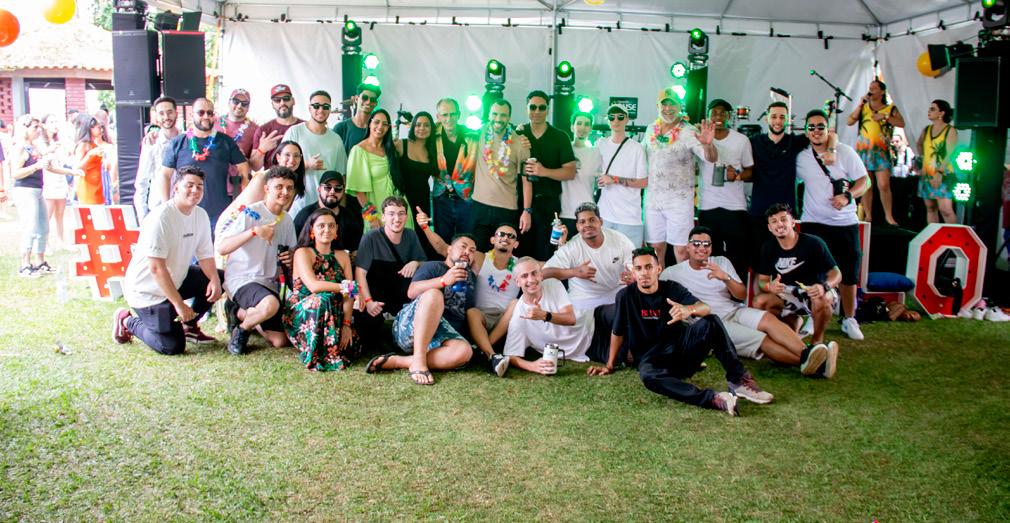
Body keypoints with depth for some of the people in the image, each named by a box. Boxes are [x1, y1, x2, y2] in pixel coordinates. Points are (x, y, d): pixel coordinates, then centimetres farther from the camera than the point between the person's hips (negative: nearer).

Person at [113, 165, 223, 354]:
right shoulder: (160, 217, -25)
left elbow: (205, 255, 1)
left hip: (176, 280, 8)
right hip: (147, 290, -8)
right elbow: (157, 268, -27)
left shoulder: (201, 215, -1)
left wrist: (215, 280, -20)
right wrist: (179, 304, -26)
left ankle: (188, 326, 11)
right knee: (174, 347, -11)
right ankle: (127, 321, 13)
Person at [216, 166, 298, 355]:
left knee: (280, 340, -1)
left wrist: (290, 260, -1)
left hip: (269, 283, 7)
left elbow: (290, 254, 23)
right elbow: (221, 247, -20)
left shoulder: (287, 220, 10)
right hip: (242, 279, -7)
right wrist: (254, 231, -30)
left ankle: (240, 313, 22)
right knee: (271, 304, -39)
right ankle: (242, 329, -6)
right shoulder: (249, 213, -11)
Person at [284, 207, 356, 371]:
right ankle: (315, 356, -23)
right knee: (322, 299, -35)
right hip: (301, 315, -4)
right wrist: (344, 287, -19)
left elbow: (348, 296, 0)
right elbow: (313, 285, -21)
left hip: (334, 316, 4)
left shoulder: (342, 256, 10)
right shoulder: (303, 253, -3)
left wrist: (347, 325, -14)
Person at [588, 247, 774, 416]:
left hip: (680, 350, 2)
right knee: (648, 376, -39)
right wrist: (610, 365, 13)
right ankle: (713, 399, -48)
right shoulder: (626, 296, -4)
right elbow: (618, 332, 8)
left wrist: (688, 310, -40)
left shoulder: (672, 288, -1)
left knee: (711, 322, -23)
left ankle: (739, 380, -20)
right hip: (651, 358, -2)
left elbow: (705, 308, -17)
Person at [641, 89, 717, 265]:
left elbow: (712, 158, -22)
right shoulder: (651, 129, 7)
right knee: (655, 247, 13)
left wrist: (707, 144, -44)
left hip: (679, 199, -5)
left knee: (681, 249, -2)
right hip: (653, 198, 5)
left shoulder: (689, 132, -10)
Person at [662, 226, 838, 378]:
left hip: (735, 311, 4)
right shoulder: (673, 273, 2)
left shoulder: (722, 262, 13)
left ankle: (807, 354, -45)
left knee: (768, 318, -28)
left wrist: (726, 277, -13)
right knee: (762, 340, -26)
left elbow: (742, 295, 7)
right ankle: (810, 363, -38)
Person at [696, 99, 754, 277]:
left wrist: (737, 175, -11)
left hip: (735, 208, 0)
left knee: (738, 256, -1)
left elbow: (750, 171, 9)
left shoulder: (742, 140, 4)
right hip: (707, 207, 0)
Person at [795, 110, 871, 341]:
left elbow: (864, 181, -1)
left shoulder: (845, 152, -2)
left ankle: (849, 319, 19)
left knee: (849, 273, 5)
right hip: (814, 223, 0)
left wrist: (847, 196, -19)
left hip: (845, 223, 0)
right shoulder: (801, 158, 2)